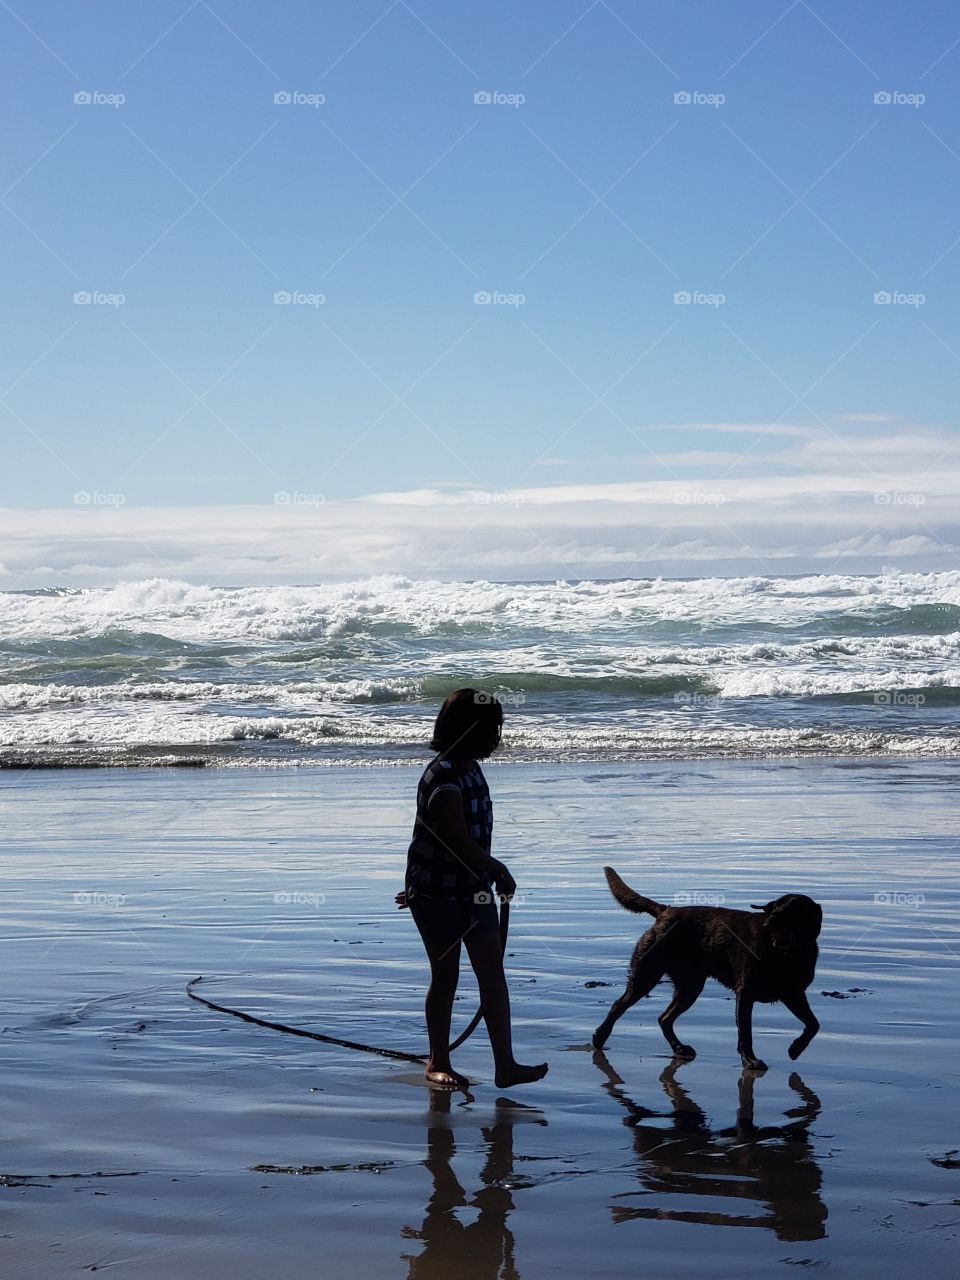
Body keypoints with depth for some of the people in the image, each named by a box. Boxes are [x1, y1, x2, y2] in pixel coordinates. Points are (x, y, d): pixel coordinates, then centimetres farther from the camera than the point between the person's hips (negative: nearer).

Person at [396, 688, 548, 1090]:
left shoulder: (469, 770, 7)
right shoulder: (444, 780, -24)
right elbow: (461, 843, -24)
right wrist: (500, 871, -10)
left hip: (474, 889, 8)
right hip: (439, 897, -8)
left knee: (493, 974, 3)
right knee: (445, 977, 4)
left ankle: (506, 1065, 4)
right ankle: (438, 1064, 19)